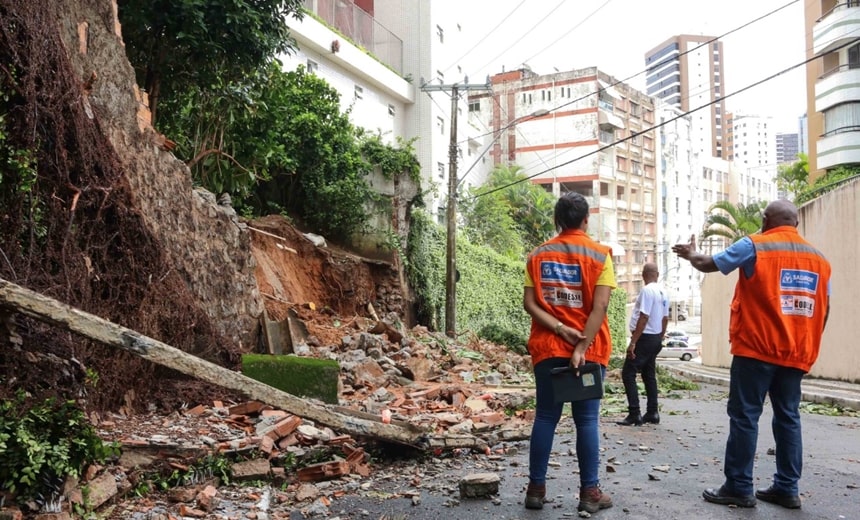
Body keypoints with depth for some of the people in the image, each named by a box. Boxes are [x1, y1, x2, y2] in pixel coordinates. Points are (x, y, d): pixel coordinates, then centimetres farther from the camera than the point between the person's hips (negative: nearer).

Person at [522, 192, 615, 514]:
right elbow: (600, 307, -13)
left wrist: (559, 329, -10)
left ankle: (536, 488, 12)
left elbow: (529, 303, -4)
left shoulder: (538, 255, 5)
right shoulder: (600, 255, -2)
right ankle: (590, 492, 9)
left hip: (547, 348, 2)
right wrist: (582, 347, -15)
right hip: (589, 350, -2)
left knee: (545, 417, 8)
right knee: (587, 420, 4)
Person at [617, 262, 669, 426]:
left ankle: (634, 414, -10)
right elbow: (665, 318, 15)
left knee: (628, 374, -7)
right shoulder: (662, 293, 10)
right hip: (656, 338, 9)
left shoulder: (647, 290, -17)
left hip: (645, 338, -9)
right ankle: (652, 413, 16)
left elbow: (644, 317, -22)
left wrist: (633, 342, -21)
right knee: (649, 375, 14)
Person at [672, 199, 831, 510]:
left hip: (756, 349, -5)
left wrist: (690, 254, 24)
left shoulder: (754, 246, -5)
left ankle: (739, 488, 2)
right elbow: (823, 311, 11)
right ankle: (787, 489, 15)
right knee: (788, 418, 11)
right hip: (795, 355, 5)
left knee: (745, 416, -1)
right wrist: (807, 350, 20)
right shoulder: (819, 259, 10)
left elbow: (708, 264, 3)